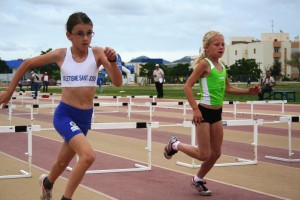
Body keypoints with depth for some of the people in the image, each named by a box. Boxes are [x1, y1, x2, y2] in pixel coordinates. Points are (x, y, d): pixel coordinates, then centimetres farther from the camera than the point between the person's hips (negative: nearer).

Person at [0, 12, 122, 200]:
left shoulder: (98, 53, -7)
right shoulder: (61, 54, -8)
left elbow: (117, 82, -15)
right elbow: (27, 64, 5)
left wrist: (113, 61, -33)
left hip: (85, 117, 3)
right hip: (65, 115, -3)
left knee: (63, 163, 24)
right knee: (88, 155, -28)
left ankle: (47, 182, 58)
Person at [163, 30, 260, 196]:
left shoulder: (222, 66, 9)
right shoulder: (204, 63, -13)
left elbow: (228, 89, 22)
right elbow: (188, 86, -17)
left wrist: (248, 91, 8)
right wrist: (195, 110, -23)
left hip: (217, 113, 7)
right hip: (204, 112, -7)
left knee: (216, 153, 11)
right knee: (203, 155, -2)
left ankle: (198, 180, 31)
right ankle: (175, 144, 22)